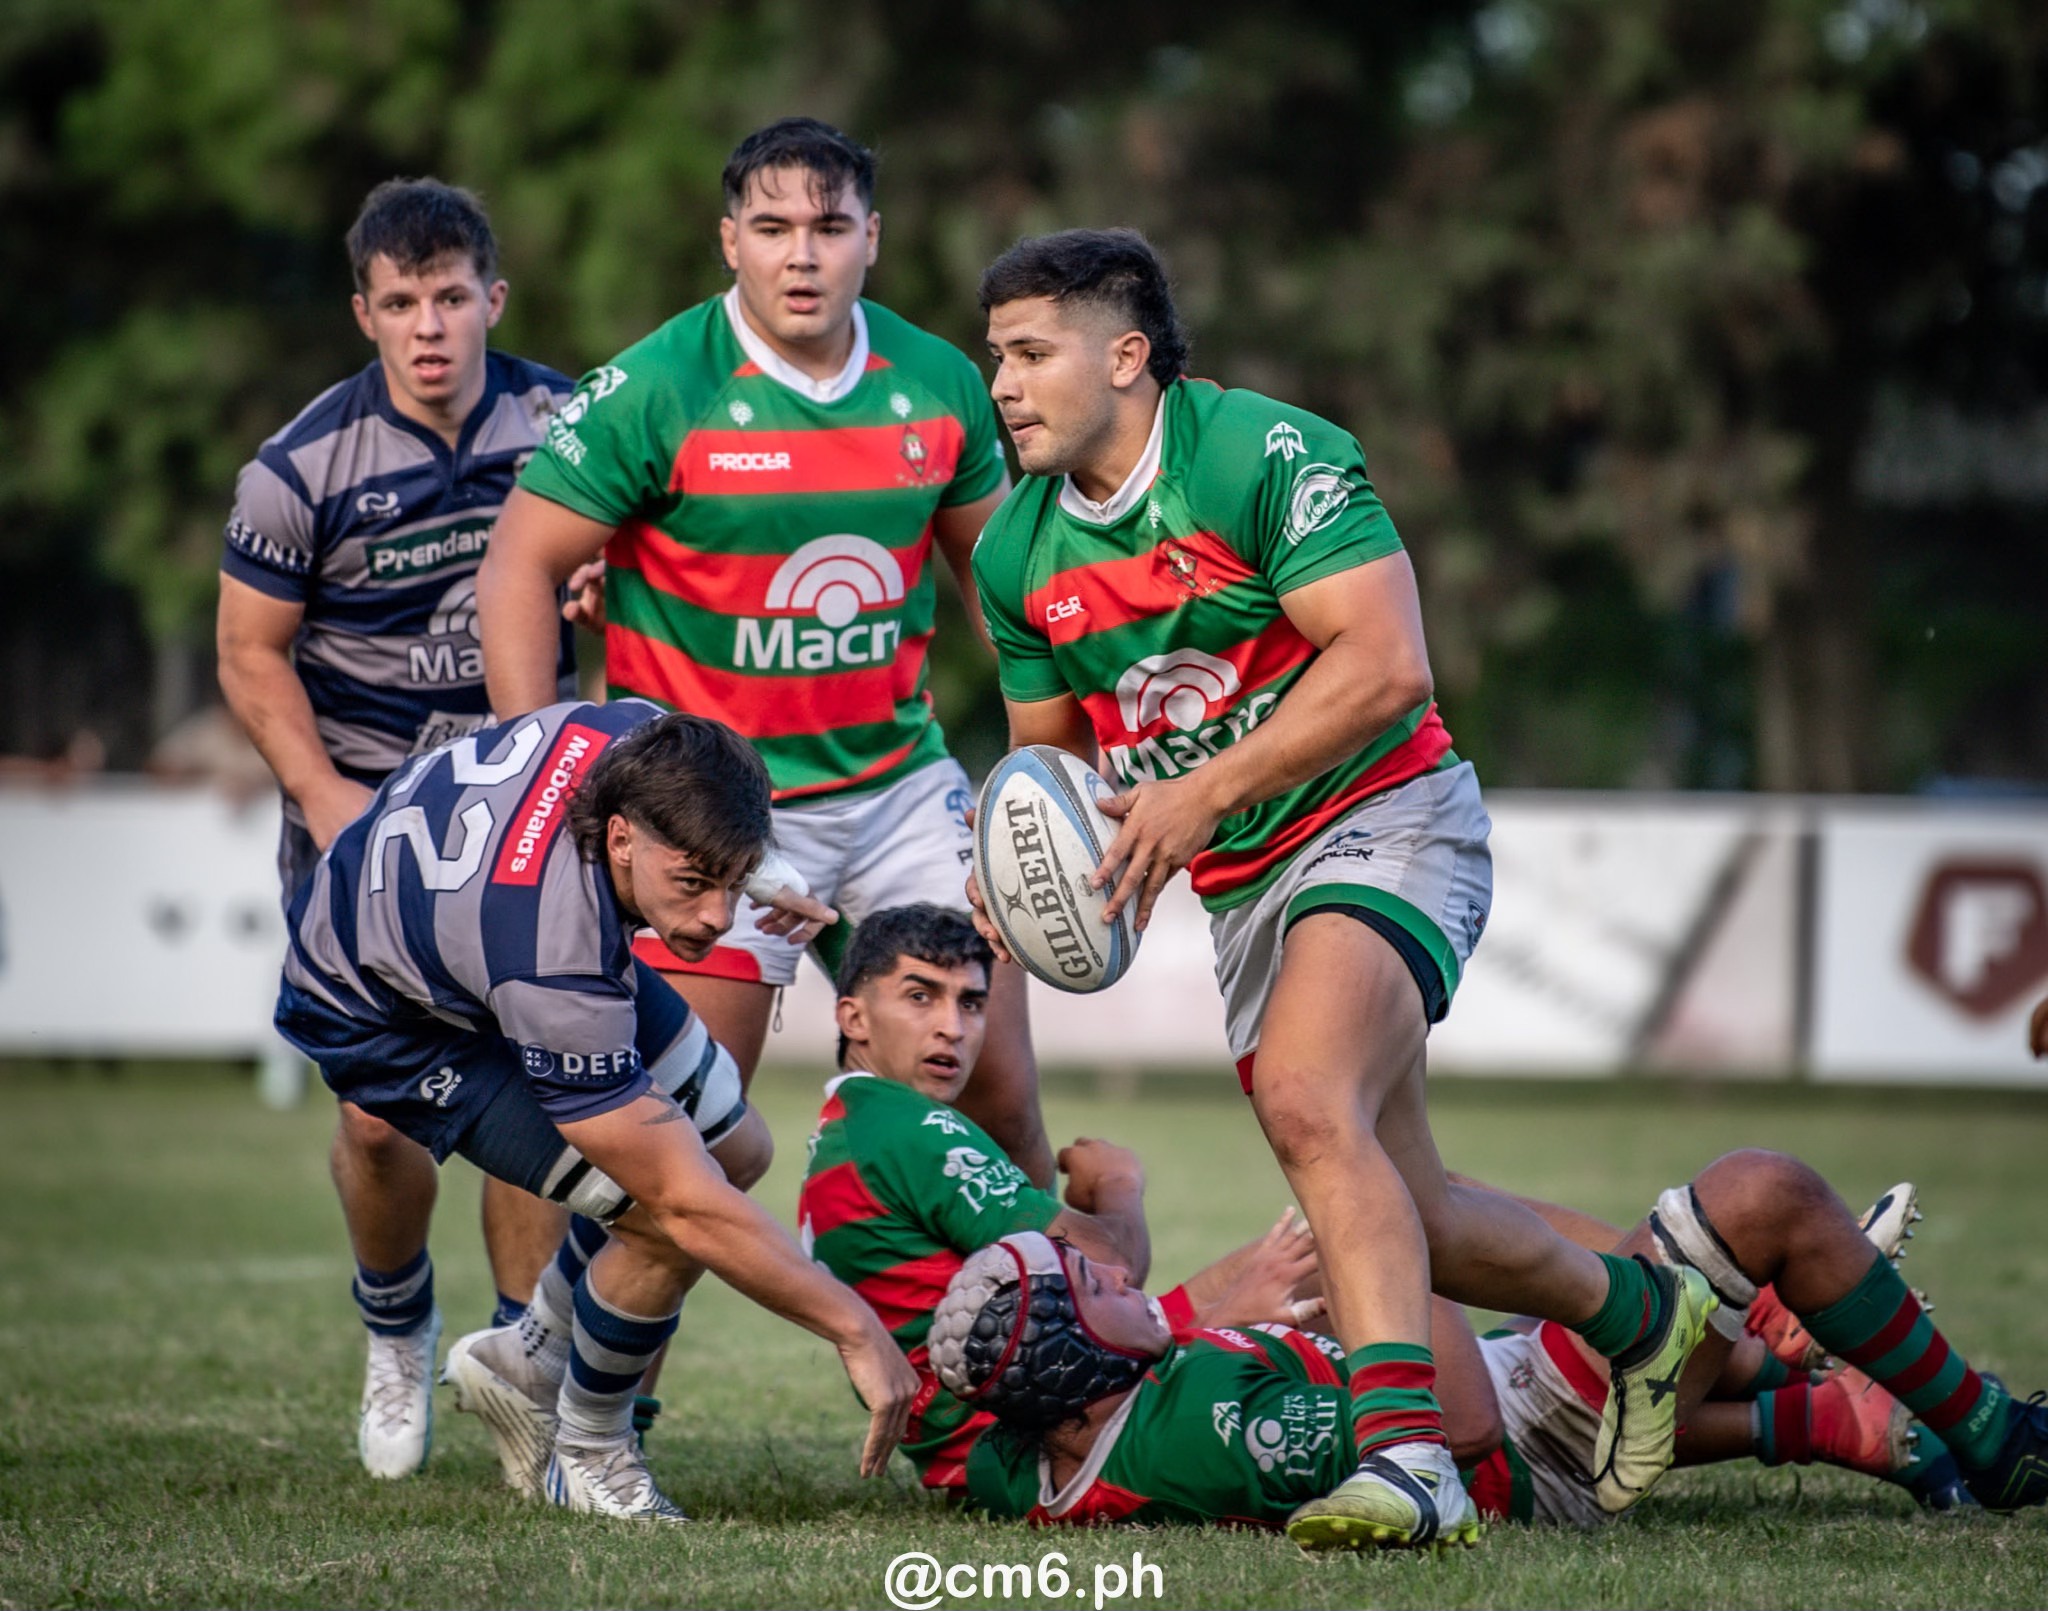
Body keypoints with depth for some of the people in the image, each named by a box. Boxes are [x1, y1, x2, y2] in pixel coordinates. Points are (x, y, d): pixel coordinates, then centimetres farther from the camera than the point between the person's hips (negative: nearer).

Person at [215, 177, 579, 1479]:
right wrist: (326, 796, -14)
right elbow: (252, 652, -4)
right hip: (364, 818, -1)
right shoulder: (303, 469, -10)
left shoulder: (567, 426, -3)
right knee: (380, 1113, -5)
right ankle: (397, 1328, 24)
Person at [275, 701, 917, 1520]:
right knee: (665, 1221, -20)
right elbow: (685, 1206, -38)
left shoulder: (642, 742, -28)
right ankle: (586, 1452, 7)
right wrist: (857, 1331, -35)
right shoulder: (556, 968, -45)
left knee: (737, 1146, 12)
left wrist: (723, 882, 7)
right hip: (380, 1019, -8)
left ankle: (531, 1362, 30)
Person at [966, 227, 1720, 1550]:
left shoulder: (1268, 455, -16)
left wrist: (1202, 793, -26)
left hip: (1385, 814, -8)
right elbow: (1054, 745, 18)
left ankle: (1405, 1453, -39)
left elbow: (1387, 664, -23)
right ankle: (1638, 1309, 36)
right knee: (1403, 1216, 9)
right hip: (1244, 886, 8)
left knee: (1308, 1105, -32)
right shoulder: (1016, 551, 5)